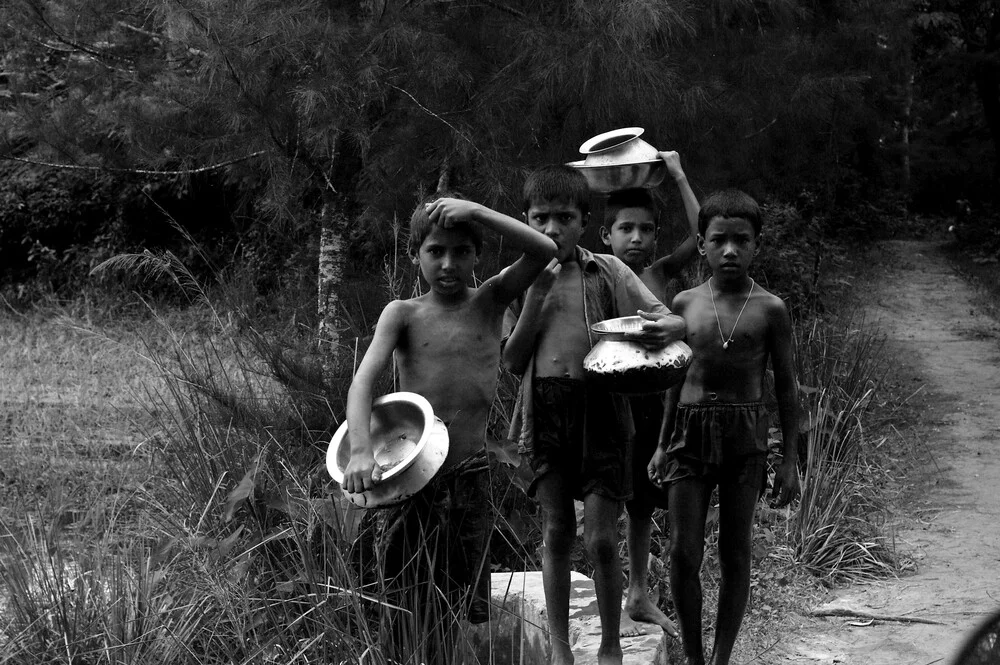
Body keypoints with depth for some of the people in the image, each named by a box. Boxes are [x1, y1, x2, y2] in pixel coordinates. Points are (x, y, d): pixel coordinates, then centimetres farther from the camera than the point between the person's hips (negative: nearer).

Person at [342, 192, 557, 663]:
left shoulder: (490, 301, 4)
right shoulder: (403, 314, 0)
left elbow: (544, 250, -10)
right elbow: (363, 381, -14)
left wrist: (475, 212, -15)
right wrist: (361, 451, -30)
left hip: (470, 476, 1)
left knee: (468, 611, 6)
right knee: (413, 618, 4)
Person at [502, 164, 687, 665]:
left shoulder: (607, 272, 1)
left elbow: (671, 320, 0)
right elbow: (512, 361, 0)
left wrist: (667, 328, -25)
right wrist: (538, 295, -9)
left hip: (600, 409, -1)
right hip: (544, 411, 1)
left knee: (601, 539, -5)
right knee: (556, 533, 8)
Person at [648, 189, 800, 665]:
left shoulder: (770, 309, -2)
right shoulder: (685, 303, 5)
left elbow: (785, 386, 4)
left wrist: (789, 460, 1)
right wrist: (662, 444, 16)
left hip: (745, 433, -1)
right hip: (690, 432, 2)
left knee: (735, 553, 4)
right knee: (683, 553, -3)